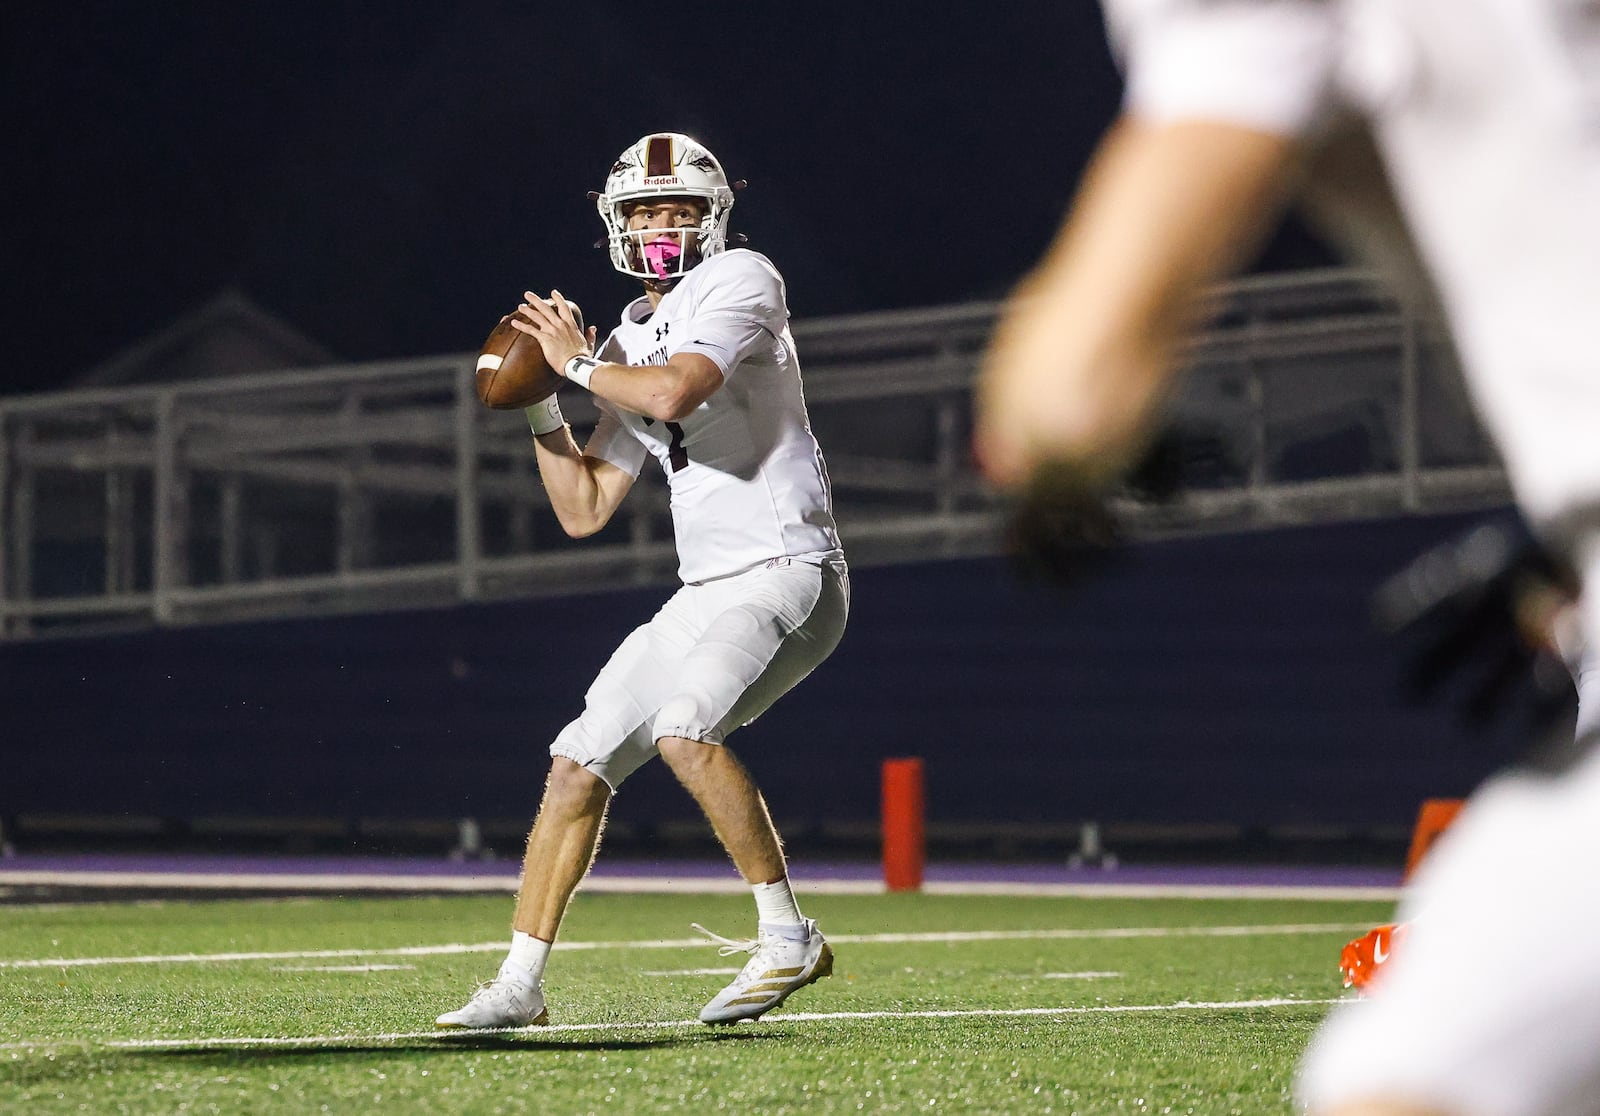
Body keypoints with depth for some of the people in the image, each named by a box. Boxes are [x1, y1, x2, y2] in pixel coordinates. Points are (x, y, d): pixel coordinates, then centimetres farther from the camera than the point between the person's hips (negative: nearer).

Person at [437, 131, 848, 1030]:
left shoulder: (739, 283, -6)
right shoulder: (633, 342, 17)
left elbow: (674, 391, -25)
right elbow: (584, 511, 19)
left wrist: (579, 361, -9)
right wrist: (541, 406, 7)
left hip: (788, 575, -8)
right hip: (707, 592, 8)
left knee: (683, 727, -30)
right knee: (581, 761, 3)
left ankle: (788, 937, -17)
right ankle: (520, 983, 10)